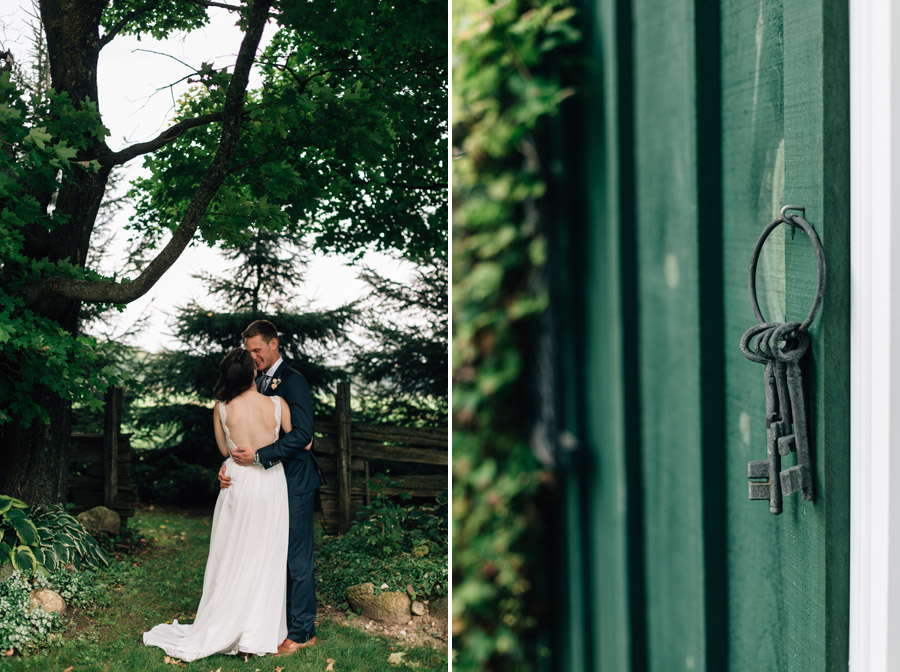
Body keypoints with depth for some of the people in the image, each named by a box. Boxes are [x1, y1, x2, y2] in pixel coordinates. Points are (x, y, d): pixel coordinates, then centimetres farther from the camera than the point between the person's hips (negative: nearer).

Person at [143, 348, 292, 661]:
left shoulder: (222, 409, -7)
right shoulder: (277, 404, -10)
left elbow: (224, 450, 7)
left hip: (239, 484, 0)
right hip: (271, 485, 0)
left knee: (232, 558, 11)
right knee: (265, 560, 9)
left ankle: (222, 629, 17)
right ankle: (259, 632, 14)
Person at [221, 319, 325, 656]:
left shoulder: (293, 381, -12)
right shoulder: (259, 384, 13)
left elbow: (302, 433, -21)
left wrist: (258, 455, -23)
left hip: (295, 481, -8)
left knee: (297, 558, -1)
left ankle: (301, 631, 7)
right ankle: (279, 619, 21)